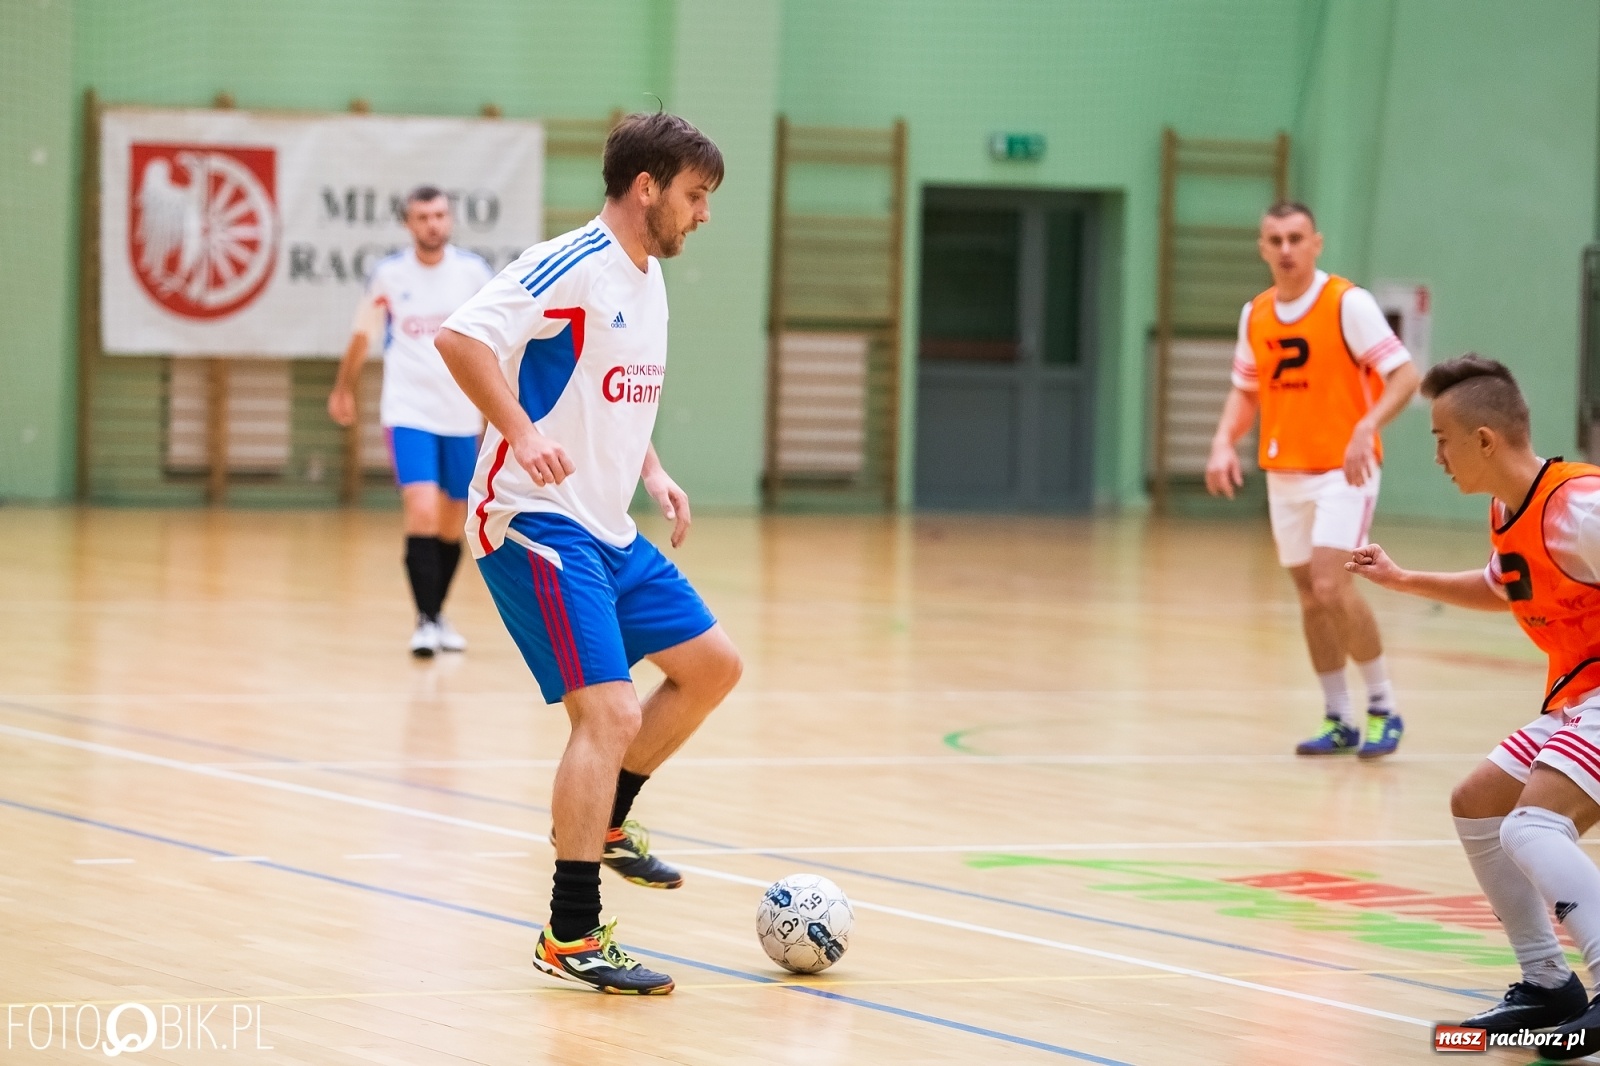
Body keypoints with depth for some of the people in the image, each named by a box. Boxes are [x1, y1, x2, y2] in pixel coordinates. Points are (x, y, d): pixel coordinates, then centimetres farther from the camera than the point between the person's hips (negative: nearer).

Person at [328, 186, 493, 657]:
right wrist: (343, 389, 20)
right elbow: (362, 335, 12)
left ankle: (439, 614, 28)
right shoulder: (389, 274, -2)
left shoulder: (473, 271, -1)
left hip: (462, 414, 2)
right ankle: (426, 620, -14)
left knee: (452, 523, 11)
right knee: (422, 512, -18)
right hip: (409, 411, -2)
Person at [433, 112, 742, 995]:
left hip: (607, 530, 10)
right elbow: (459, 336, -26)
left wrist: (652, 473, 14)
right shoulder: (573, 266, -15)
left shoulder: (647, 278, 14)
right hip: (537, 525, -10)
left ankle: (602, 823, 30)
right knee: (611, 714, -16)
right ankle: (570, 939, -9)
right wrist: (523, 434, -34)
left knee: (712, 666, 15)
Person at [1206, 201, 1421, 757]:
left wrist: (1366, 427, -30)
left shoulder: (1348, 303, -12)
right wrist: (1225, 441, -1)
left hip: (1343, 471, -6)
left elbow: (1405, 374, -15)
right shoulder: (1255, 315, 6)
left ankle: (1383, 707, -4)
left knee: (1331, 585, -18)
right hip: (1283, 474, 6)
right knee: (1309, 596, 7)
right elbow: (1246, 392, 17)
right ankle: (1339, 719, 16)